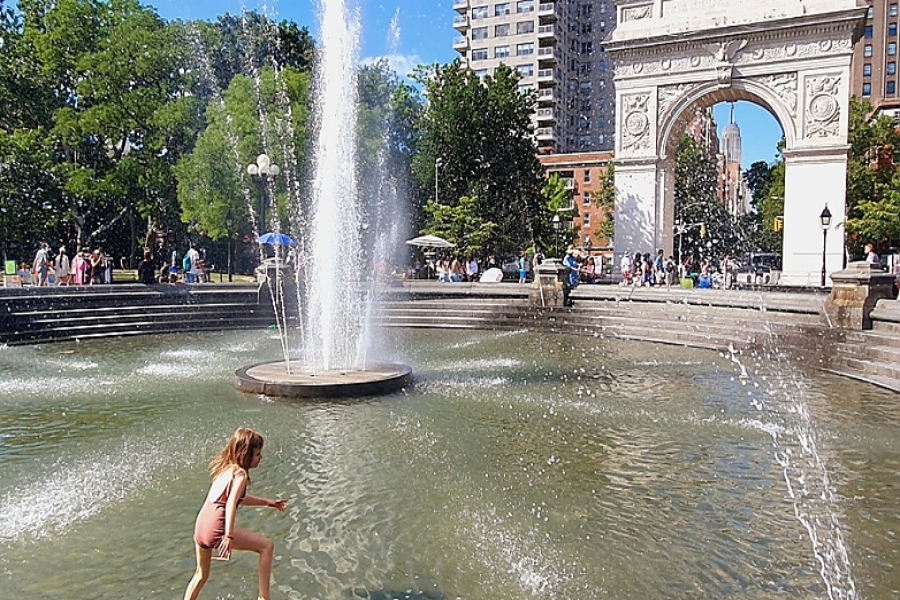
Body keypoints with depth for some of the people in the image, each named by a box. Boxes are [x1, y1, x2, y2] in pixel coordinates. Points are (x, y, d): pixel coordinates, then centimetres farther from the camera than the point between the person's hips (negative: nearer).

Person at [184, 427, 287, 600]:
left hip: (200, 528, 9)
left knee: (201, 575, 27)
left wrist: (267, 502, 34)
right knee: (267, 546, 1)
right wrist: (229, 536, -30)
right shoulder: (240, 474, -8)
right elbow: (231, 503, -23)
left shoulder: (226, 469, 18)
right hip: (217, 529, -9)